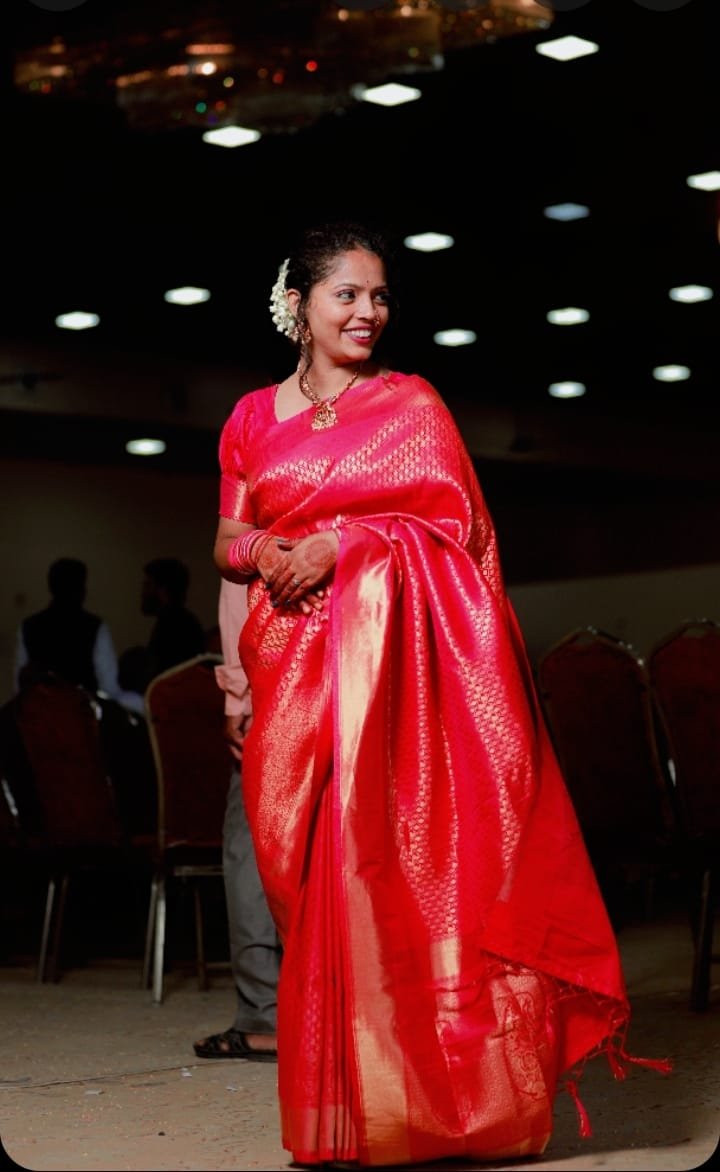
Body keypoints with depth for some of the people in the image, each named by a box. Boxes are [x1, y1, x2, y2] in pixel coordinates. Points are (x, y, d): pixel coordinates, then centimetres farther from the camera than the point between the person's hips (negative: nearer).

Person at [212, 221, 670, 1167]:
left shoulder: (412, 403, 10)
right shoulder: (254, 417, 17)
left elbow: (453, 522, 0)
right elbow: (227, 546, 17)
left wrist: (339, 542, -10)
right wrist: (263, 550, -6)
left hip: (394, 655, -2)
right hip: (292, 660, 2)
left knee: (388, 849, -12)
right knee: (305, 865, -3)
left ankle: (404, 1084, -5)